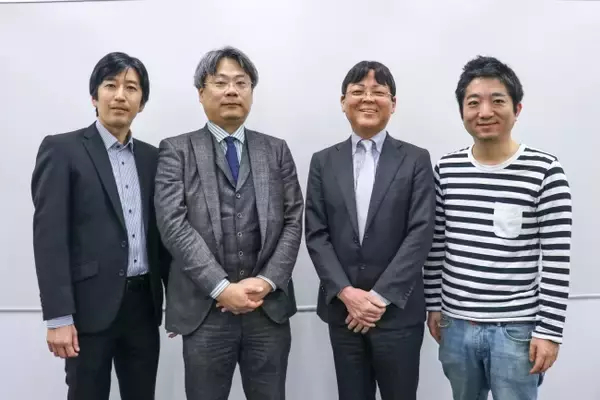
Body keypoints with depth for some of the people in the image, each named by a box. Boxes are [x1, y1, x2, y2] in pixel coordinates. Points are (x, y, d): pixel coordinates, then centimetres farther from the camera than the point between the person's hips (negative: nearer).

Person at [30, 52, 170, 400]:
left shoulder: (151, 156, 10)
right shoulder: (62, 149, -5)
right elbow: (49, 236, -10)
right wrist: (58, 316, -15)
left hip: (143, 302, 5)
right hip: (91, 305, -4)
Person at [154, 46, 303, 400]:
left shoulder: (276, 150, 10)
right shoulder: (177, 150, 2)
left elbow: (293, 222, 4)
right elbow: (174, 225, -8)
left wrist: (267, 282, -9)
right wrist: (221, 288, -15)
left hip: (269, 307, 2)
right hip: (205, 309, -2)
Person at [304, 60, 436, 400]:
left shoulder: (416, 160, 0)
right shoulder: (324, 162, 6)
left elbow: (421, 233, -8)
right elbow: (316, 235, 1)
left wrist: (381, 296, -14)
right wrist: (346, 292, -10)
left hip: (398, 310, -2)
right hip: (342, 309, 2)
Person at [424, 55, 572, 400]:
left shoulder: (545, 171, -10)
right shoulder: (446, 169, 1)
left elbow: (557, 262, -9)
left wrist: (549, 331, -9)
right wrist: (434, 304, 9)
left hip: (516, 329, -4)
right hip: (456, 324, 4)